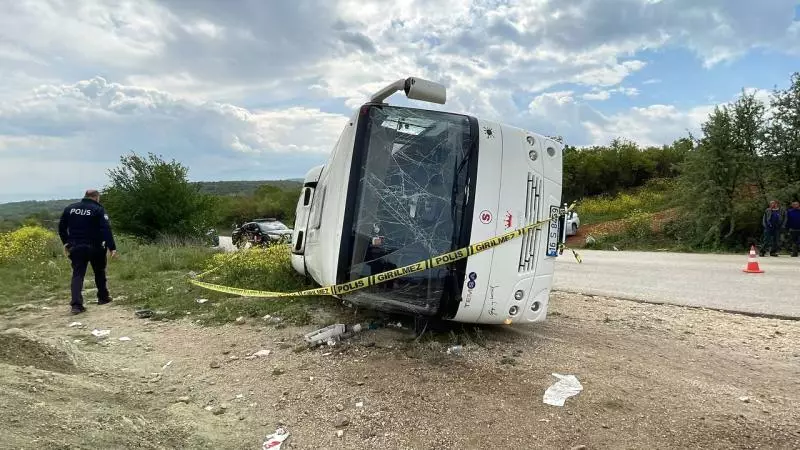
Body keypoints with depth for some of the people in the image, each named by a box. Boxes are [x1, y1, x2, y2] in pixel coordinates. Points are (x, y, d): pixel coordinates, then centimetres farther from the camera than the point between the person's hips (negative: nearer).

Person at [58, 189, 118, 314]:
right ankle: (103, 297, 28)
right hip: (94, 247, -3)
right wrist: (112, 247, -20)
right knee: (99, 272, 17)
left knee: (77, 275, 2)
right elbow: (106, 229, -18)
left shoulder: (70, 208, 7)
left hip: (76, 247, 3)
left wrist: (66, 242, 22)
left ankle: (76, 304, -10)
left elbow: (61, 227, 12)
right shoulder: (98, 210, -9)